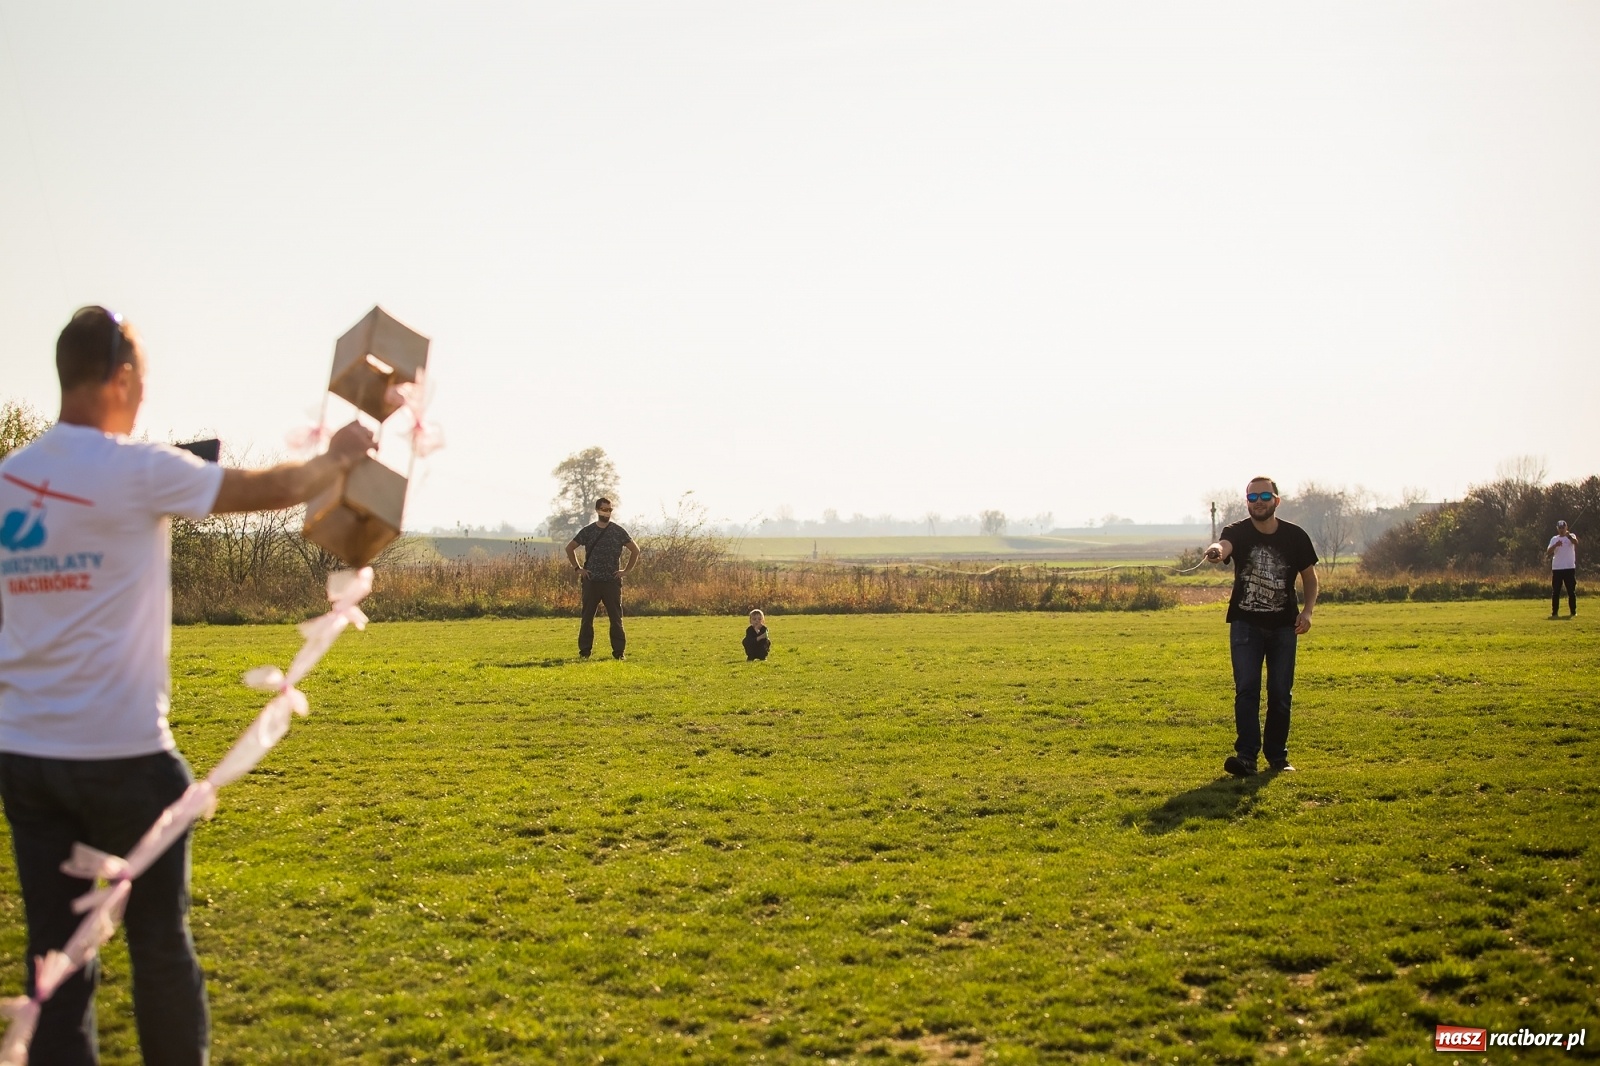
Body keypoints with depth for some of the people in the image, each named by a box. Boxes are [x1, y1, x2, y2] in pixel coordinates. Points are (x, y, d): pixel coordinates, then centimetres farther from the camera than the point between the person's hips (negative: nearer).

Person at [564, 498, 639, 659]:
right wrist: (578, 568, 7)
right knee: (587, 617, 3)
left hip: (612, 581, -1)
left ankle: (618, 651, 3)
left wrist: (625, 570, 3)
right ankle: (585, 651, 9)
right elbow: (570, 548, 15)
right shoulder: (587, 531, 5)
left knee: (616, 617, -1)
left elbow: (635, 550, 10)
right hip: (591, 581, 1)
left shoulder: (618, 531, 3)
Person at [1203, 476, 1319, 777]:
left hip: (1283, 626, 2)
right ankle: (1246, 756, -14)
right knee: (1246, 689, -10)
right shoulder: (1238, 532, -10)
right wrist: (1216, 551, -60)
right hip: (1245, 624, -2)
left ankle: (1277, 755, 17)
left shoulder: (1295, 536, -4)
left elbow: (1309, 576, 8)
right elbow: (1223, 545, -35)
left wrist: (1307, 610, -9)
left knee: (1281, 693, 4)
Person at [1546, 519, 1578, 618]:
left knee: (1571, 591, 1)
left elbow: (1576, 542, -22)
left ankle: (1573, 611, 7)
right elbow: (1548, 552, -1)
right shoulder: (1554, 539, 11)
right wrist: (1555, 545, -19)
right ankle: (1554, 612, 5)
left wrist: (1568, 536, -42)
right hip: (1556, 568, 2)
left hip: (1569, 568, -2)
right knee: (1555, 591, 2)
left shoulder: (1571, 536, 3)